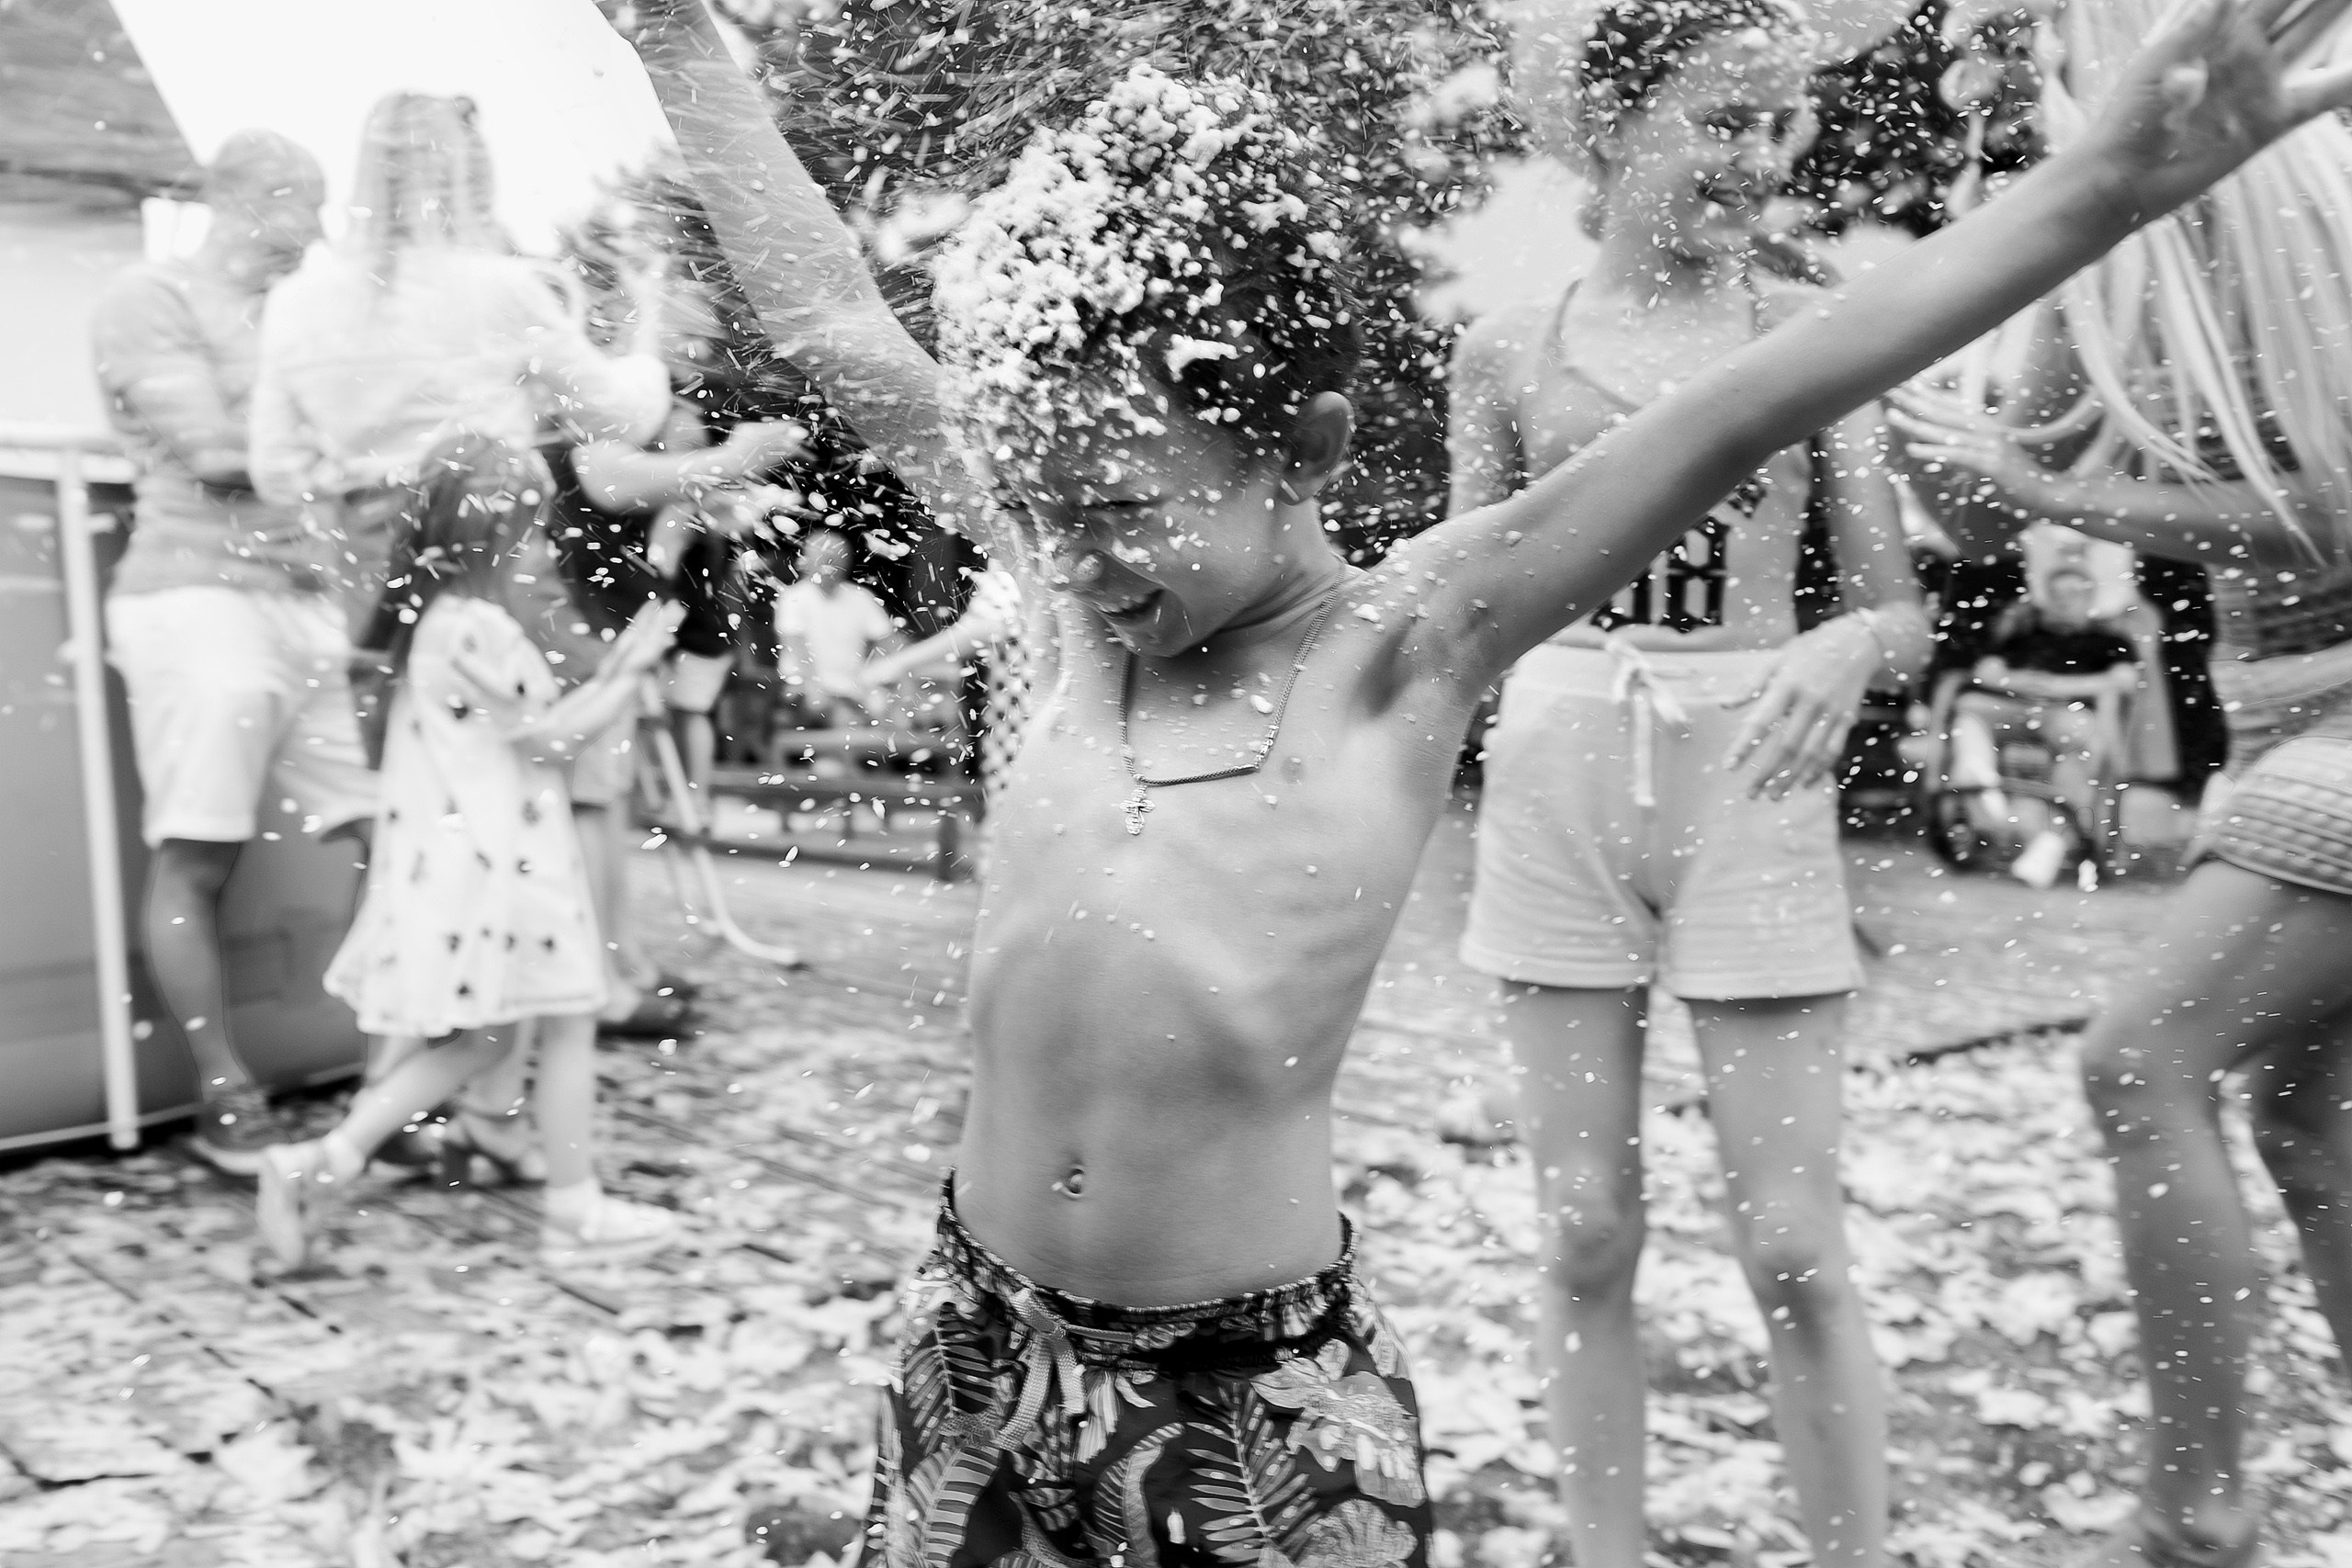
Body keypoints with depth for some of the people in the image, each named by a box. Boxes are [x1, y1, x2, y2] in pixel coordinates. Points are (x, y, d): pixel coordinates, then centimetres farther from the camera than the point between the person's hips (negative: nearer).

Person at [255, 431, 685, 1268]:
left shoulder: (432, 620, 12)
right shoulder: (477, 630, -18)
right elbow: (550, 735, -14)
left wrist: (613, 668, 12)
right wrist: (631, 672, -4)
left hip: (458, 859, 10)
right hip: (495, 861, -10)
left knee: (480, 1036, 16)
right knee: (568, 1025, 4)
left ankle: (324, 1160, 12)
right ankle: (574, 1209, 15)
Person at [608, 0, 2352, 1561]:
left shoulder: (1399, 650, -13)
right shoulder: (1077, 595, -2)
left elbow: (1742, 415, -23)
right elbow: (835, 323, 3)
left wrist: (2100, 191, -31)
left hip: (1260, 1385, -4)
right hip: (981, 1344, 4)